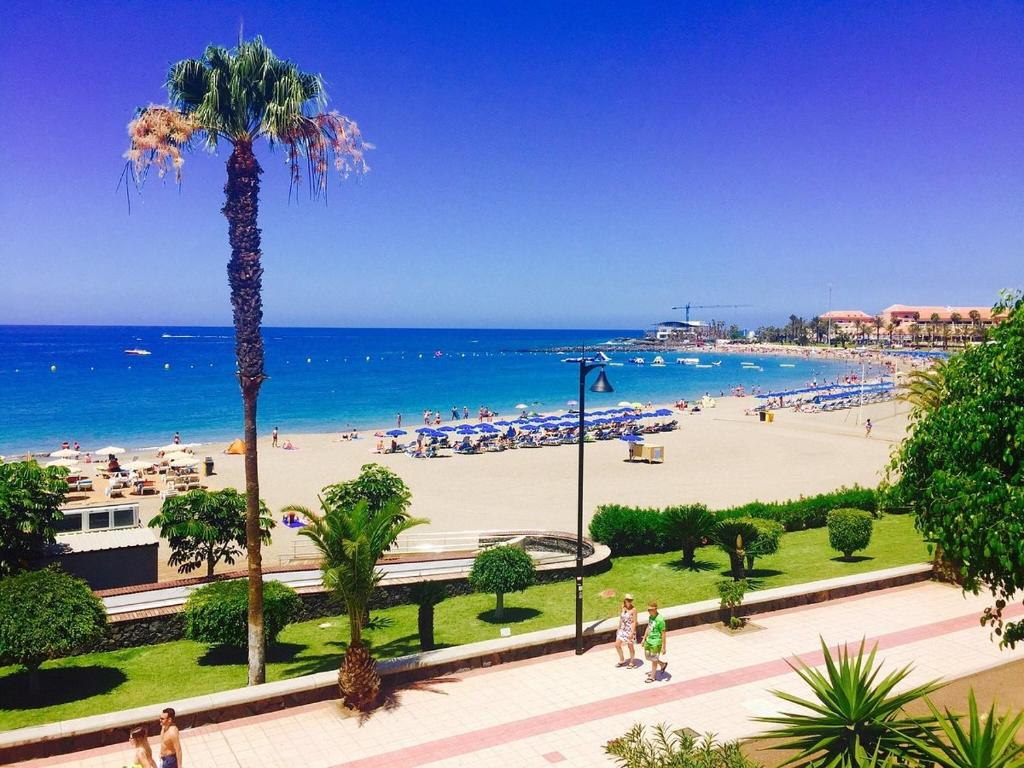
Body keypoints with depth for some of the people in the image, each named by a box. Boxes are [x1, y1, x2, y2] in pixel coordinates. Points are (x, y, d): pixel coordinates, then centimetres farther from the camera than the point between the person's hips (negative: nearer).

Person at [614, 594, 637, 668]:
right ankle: (622, 660, 26)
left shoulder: (633, 609, -16)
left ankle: (631, 662, 26)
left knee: (630, 647, 8)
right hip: (622, 629, 6)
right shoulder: (623, 608, 1)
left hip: (630, 630, -6)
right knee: (617, 645, 7)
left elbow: (634, 622, -16)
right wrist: (619, 628, 14)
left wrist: (632, 633, -19)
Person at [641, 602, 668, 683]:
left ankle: (652, 676, 23)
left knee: (654, 659, 6)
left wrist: (663, 647, -16)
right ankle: (663, 664, 38)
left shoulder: (660, 619, -22)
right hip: (648, 640, 8)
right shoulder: (650, 616, 2)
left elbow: (663, 633, -18)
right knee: (648, 656, 17)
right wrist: (644, 639, 18)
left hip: (656, 642, -8)